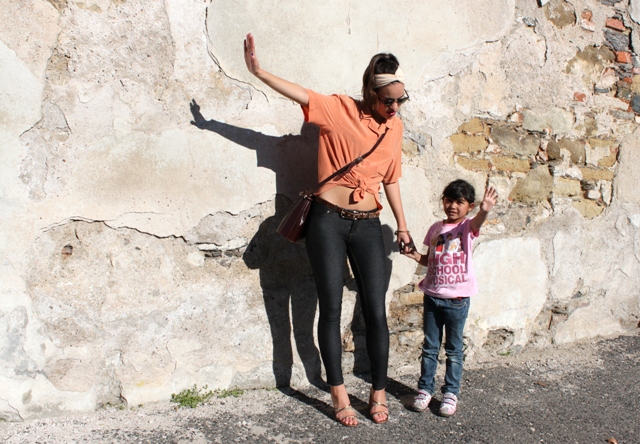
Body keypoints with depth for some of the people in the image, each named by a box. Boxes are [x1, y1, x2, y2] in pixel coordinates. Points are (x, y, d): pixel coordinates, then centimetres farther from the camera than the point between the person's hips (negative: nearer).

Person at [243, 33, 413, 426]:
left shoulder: (395, 128, 10)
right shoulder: (340, 109, -4)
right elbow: (301, 94, -16)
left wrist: (402, 226, 20)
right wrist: (259, 71, -30)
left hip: (368, 227, 4)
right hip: (328, 221, -3)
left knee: (376, 312, 2)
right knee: (331, 309, 3)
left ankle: (379, 393, 18)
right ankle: (339, 395, 15)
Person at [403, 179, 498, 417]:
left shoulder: (467, 227, -5)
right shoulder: (435, 228, 7)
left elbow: (476, 222, -29)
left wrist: (484, 210, -51)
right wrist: (417, 256, -5)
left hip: (457, 299, -3)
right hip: (432, 296, 4)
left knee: (454, 350, 8)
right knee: (429, 347, 11)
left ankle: (451, 392, 17)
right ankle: (425, 388, 21)